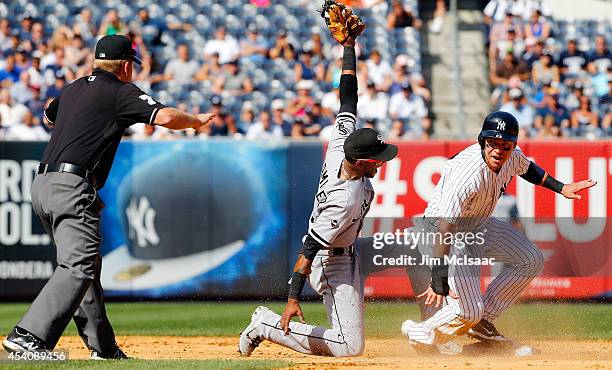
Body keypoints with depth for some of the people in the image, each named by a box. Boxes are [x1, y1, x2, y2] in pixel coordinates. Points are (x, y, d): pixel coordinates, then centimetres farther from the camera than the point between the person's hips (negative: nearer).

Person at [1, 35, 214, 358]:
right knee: (78, 267, -16)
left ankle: (103, 347, 19)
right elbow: (165, 117, -12)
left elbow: (48, 117, 42)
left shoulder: (73, 89, 21)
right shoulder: (120, 92, -1)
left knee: (85, 265, 16)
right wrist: (197, 121, 6)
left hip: (41, 184, 9)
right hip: (72, 187, -9)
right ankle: (28, 337, -30)